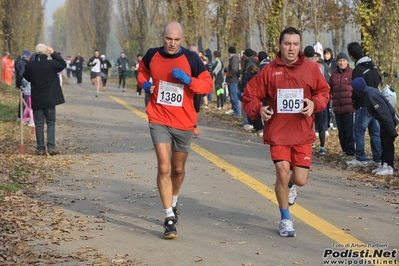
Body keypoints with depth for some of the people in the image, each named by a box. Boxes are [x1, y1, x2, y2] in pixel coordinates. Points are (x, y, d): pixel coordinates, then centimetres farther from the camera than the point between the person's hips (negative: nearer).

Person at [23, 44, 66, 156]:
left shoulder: (29, 66, -5)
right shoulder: (51, 64, -11)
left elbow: (26, 78, 9)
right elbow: (63, 64, 6)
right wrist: (54, 53, 6)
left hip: (36, 100, 1)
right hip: (50, 99, -1)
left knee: (39, 124, 8)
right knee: (51, 123, 10)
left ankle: (41, 149, 7)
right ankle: (51, 147, 0)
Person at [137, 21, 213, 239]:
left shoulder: (191, 59, -9)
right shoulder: (152, 55, -3)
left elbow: (208, 84, -6)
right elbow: (142, 70, 19)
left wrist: (188, 80, -23)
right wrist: (144, 83, -2)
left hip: (183, 123, 1)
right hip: (159, 120, -1)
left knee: (178, 169, 17)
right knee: (164, 168, -14)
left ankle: (173, 203, 46)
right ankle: (169, 218, -10)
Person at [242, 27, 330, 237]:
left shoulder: (311, 68, 2)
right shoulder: (269, 70, -1)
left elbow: (323, 92, 11)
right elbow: (250, 96, 5)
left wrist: (314, 103, -9)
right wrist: (258, 109, -14)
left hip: (302, 134, 1)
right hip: (277, 132, -1)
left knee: (300, 179, 0)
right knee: (282, 173, -9)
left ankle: (291, 185, 42)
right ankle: (285, 220, 12)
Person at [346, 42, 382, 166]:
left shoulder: (357, 70, -17)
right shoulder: (372, 65, 7)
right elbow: (378, 80, 18)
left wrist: (353, 101, 3)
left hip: (364, 106, -8)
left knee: (359, 131, 1)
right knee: (375, 131, 10)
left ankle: (361, 158, 2)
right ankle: (378, 158, 12)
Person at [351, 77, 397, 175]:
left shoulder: (371, 95, -27)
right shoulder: (367, 92, 3)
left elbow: (385, 113, -27)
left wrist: (392, 132, -26)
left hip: (388, 120, -10)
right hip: (384, 121, 10)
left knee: (388, 143, -4)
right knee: (384, 143, 16)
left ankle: (388, 167, 2)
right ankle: (383, 165, 25)